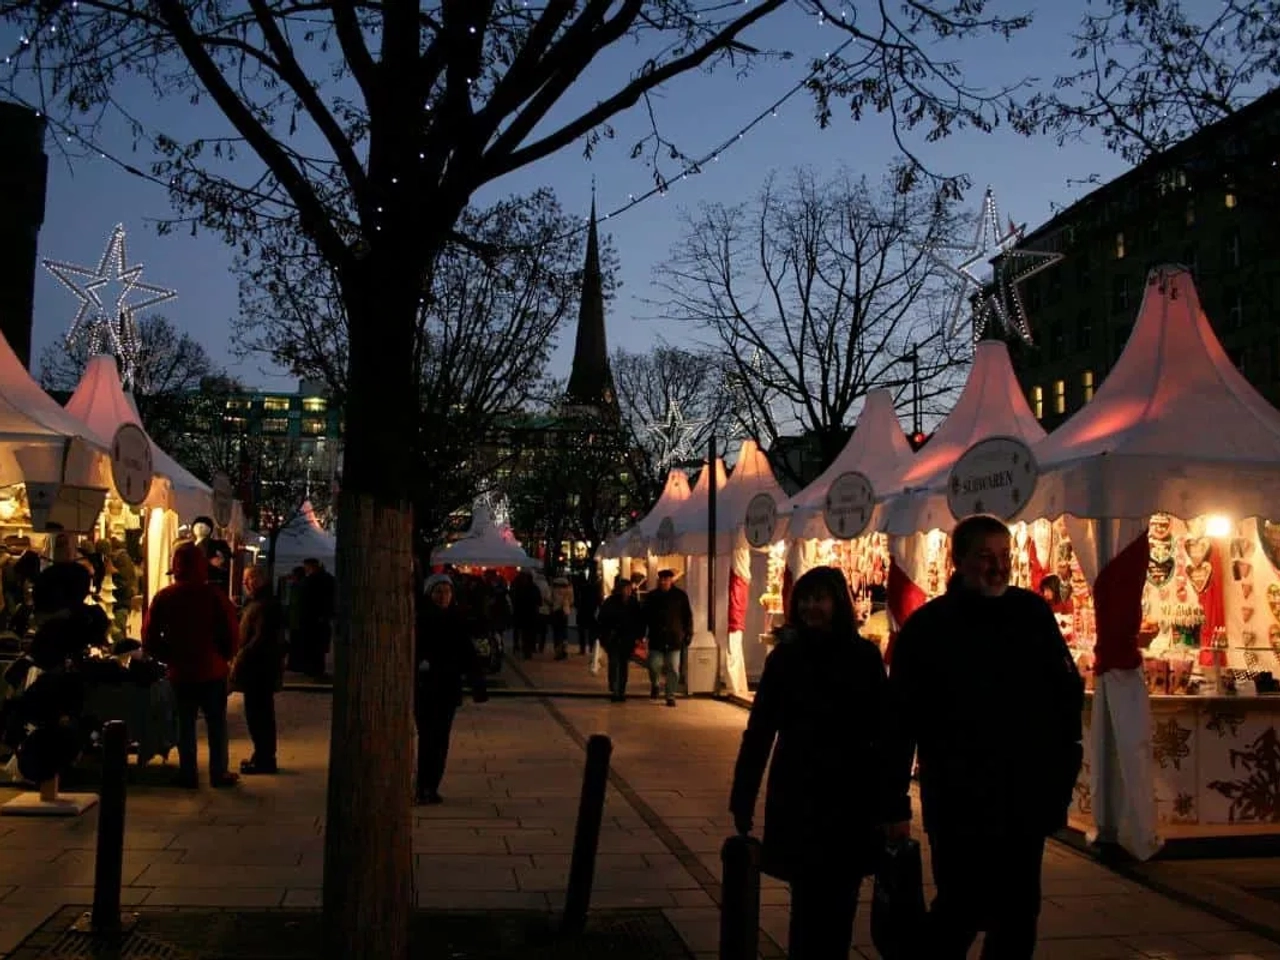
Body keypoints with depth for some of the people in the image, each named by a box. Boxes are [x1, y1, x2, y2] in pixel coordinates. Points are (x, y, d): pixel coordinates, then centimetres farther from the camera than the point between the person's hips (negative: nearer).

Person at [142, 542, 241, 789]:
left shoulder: (164, 597, -3)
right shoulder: (215, 596, -10)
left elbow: (149, 637, -2)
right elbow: (232, 634, -9)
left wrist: (170, 657, 10)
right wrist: (225, 657, 8)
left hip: (180, 671, 2)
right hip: (212, 670, -2)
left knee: (185, 723, 11)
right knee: (216, 723, 8)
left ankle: (188, 775, 14)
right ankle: (219, 773, 11)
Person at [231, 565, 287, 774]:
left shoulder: (265, 605, -17)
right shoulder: (256, 603, 17)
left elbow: (260, 638, -23)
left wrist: (240, 657, -17)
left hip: (260, 670, -11)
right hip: (257, 668, 11)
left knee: (258, 714, -5)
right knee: (260, 713, 16)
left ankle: (264, 760, 1)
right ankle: (262, 756, 25)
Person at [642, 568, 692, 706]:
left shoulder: (680, 596, 2)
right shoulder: (652, 597, 6)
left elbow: (688, 616, 6)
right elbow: (645, 617, 9)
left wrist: (688, 633, 0)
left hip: (674, 638, -1)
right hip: (656, 638, 1)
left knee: (673, 668, 0)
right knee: (654, 665, -4)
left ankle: (671, 696, 9)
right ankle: (654, 685, 27)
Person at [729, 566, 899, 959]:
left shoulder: (864, 656, -3)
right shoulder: (785, 655, 0)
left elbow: (885, 731, -3)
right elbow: (759, 730, 2)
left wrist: (894, 804, -7)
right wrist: (743, 797, 1)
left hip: (851, 796, 0)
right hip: (797, 793, 0)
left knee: (838, 900, 7)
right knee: (808, 898, 4)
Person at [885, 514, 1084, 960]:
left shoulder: (1034, 613, 2)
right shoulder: (926, 626, -7)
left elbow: (1068, 692, 7)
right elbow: (901, 719, -8)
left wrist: (1063, 764, 0)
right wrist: (894, 800, -8)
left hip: (1024, 797, 3)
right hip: (959, 800, -3)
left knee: (1017, 914, 13)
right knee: (961, 908, 4)